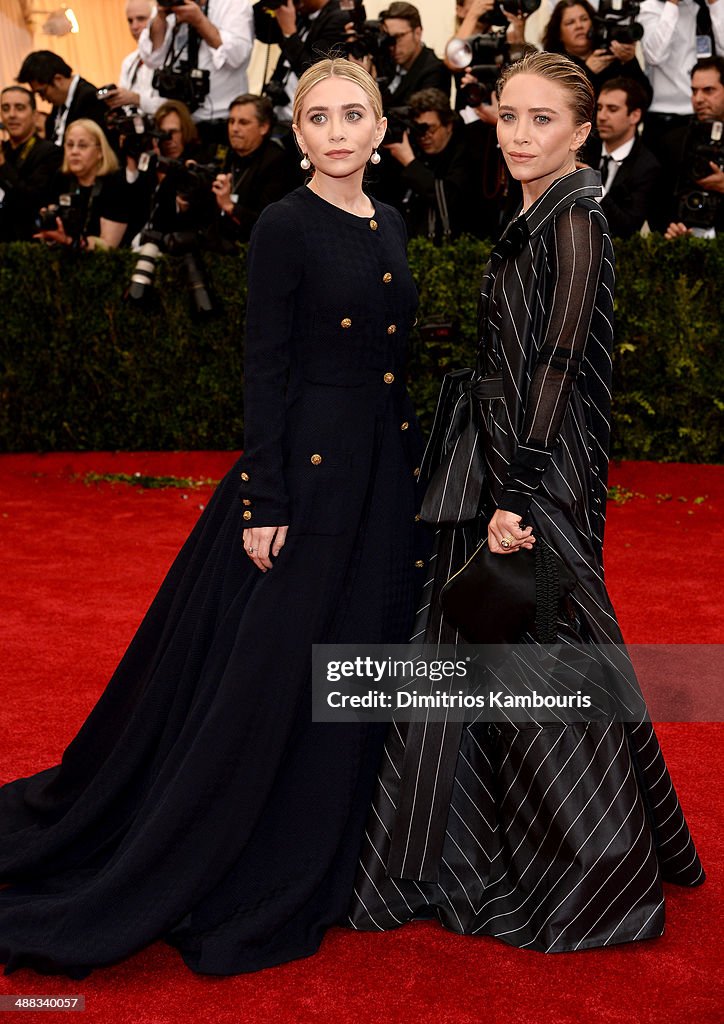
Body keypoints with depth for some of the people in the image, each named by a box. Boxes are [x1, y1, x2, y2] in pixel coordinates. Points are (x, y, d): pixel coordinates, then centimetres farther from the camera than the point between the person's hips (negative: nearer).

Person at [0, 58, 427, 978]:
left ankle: (314, 861, 31)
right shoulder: (285, 226, -10)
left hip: (383, 471, 8)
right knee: (265, 672, -1)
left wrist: (415, 470, 15)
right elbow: (264, 368, -13)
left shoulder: (388, 226, 12)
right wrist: (264, 502, -17)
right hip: (305, 466, -8)